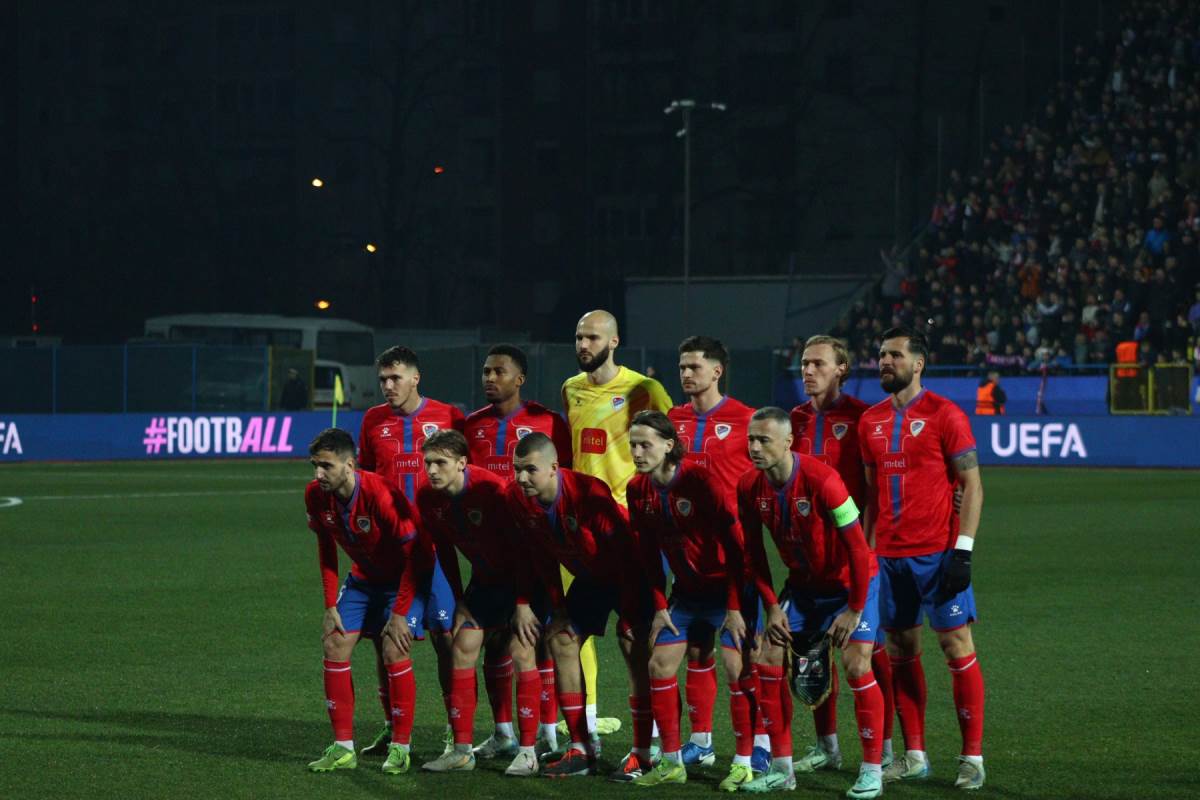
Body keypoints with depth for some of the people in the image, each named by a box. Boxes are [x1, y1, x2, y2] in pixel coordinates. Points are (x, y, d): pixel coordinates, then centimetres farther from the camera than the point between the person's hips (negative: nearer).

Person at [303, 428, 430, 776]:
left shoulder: (381, 495, -33)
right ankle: (343, 747, 3)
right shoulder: (316, 496, -13)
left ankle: (400, 748, -5)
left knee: (393, 650, -19)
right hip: (364, 577, 6)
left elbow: (414, 555, -25)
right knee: (334, 644, -4)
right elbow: (326, 550, 4)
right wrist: (331, 607, -1)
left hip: (407, 577, -6)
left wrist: (400, 614, -25)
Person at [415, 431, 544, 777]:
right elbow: (444, 551, 4)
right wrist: (458, 600, 3)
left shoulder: (492, 490, -30)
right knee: (463, 648, 1)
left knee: (519, 651, -18)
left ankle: (527, 750, -14)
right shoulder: (428, 497, -11)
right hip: (484, 579, 6)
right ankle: (462, 750, 8)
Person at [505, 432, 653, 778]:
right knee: (561, 639, 2)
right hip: (590, 577, 7)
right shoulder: (517, 498, -15)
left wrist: (630, 614, -27)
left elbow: (624, 552, -29)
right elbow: (536, 554, 1)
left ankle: (642, 753, -14)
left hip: (629, 575, -7)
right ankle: (581, 749, 9)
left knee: (634, 646, -19)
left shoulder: (589, 494, -34)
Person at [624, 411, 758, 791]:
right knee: (660, 664, 2)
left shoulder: (700, 481, -22)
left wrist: (735, 605, -20)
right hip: (686, 590, 6)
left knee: (737, 667, -13)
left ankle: (744, 763, -2)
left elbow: (734, 544, -20)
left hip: (725, 586, -6)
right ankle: (671, 762, 12)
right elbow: (648, 553, 6)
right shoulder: (638, 490, -3)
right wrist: (660, 606, 2)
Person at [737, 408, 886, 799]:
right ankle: (781, 768, 10)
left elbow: (858, 547, -24)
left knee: (856, 665, -17)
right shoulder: (750, 487, -11)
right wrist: (771, 607, -3)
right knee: (768, 662, -1)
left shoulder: (821, 480, -29)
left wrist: (854, 610, -20)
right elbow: (754, 552, 2)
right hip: (802, 583, 6)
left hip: (850, 580, -6)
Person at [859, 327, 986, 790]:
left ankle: (972, 758, 1)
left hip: (938, 553, -6)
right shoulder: (871, 421, 11)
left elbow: (972, 485, -7)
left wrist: (963, 548, -14)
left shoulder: (945, 415, -6)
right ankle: (914, 756, 16)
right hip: (889, 555, 6)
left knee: (957, 647, -4)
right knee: (901, 651, 8)